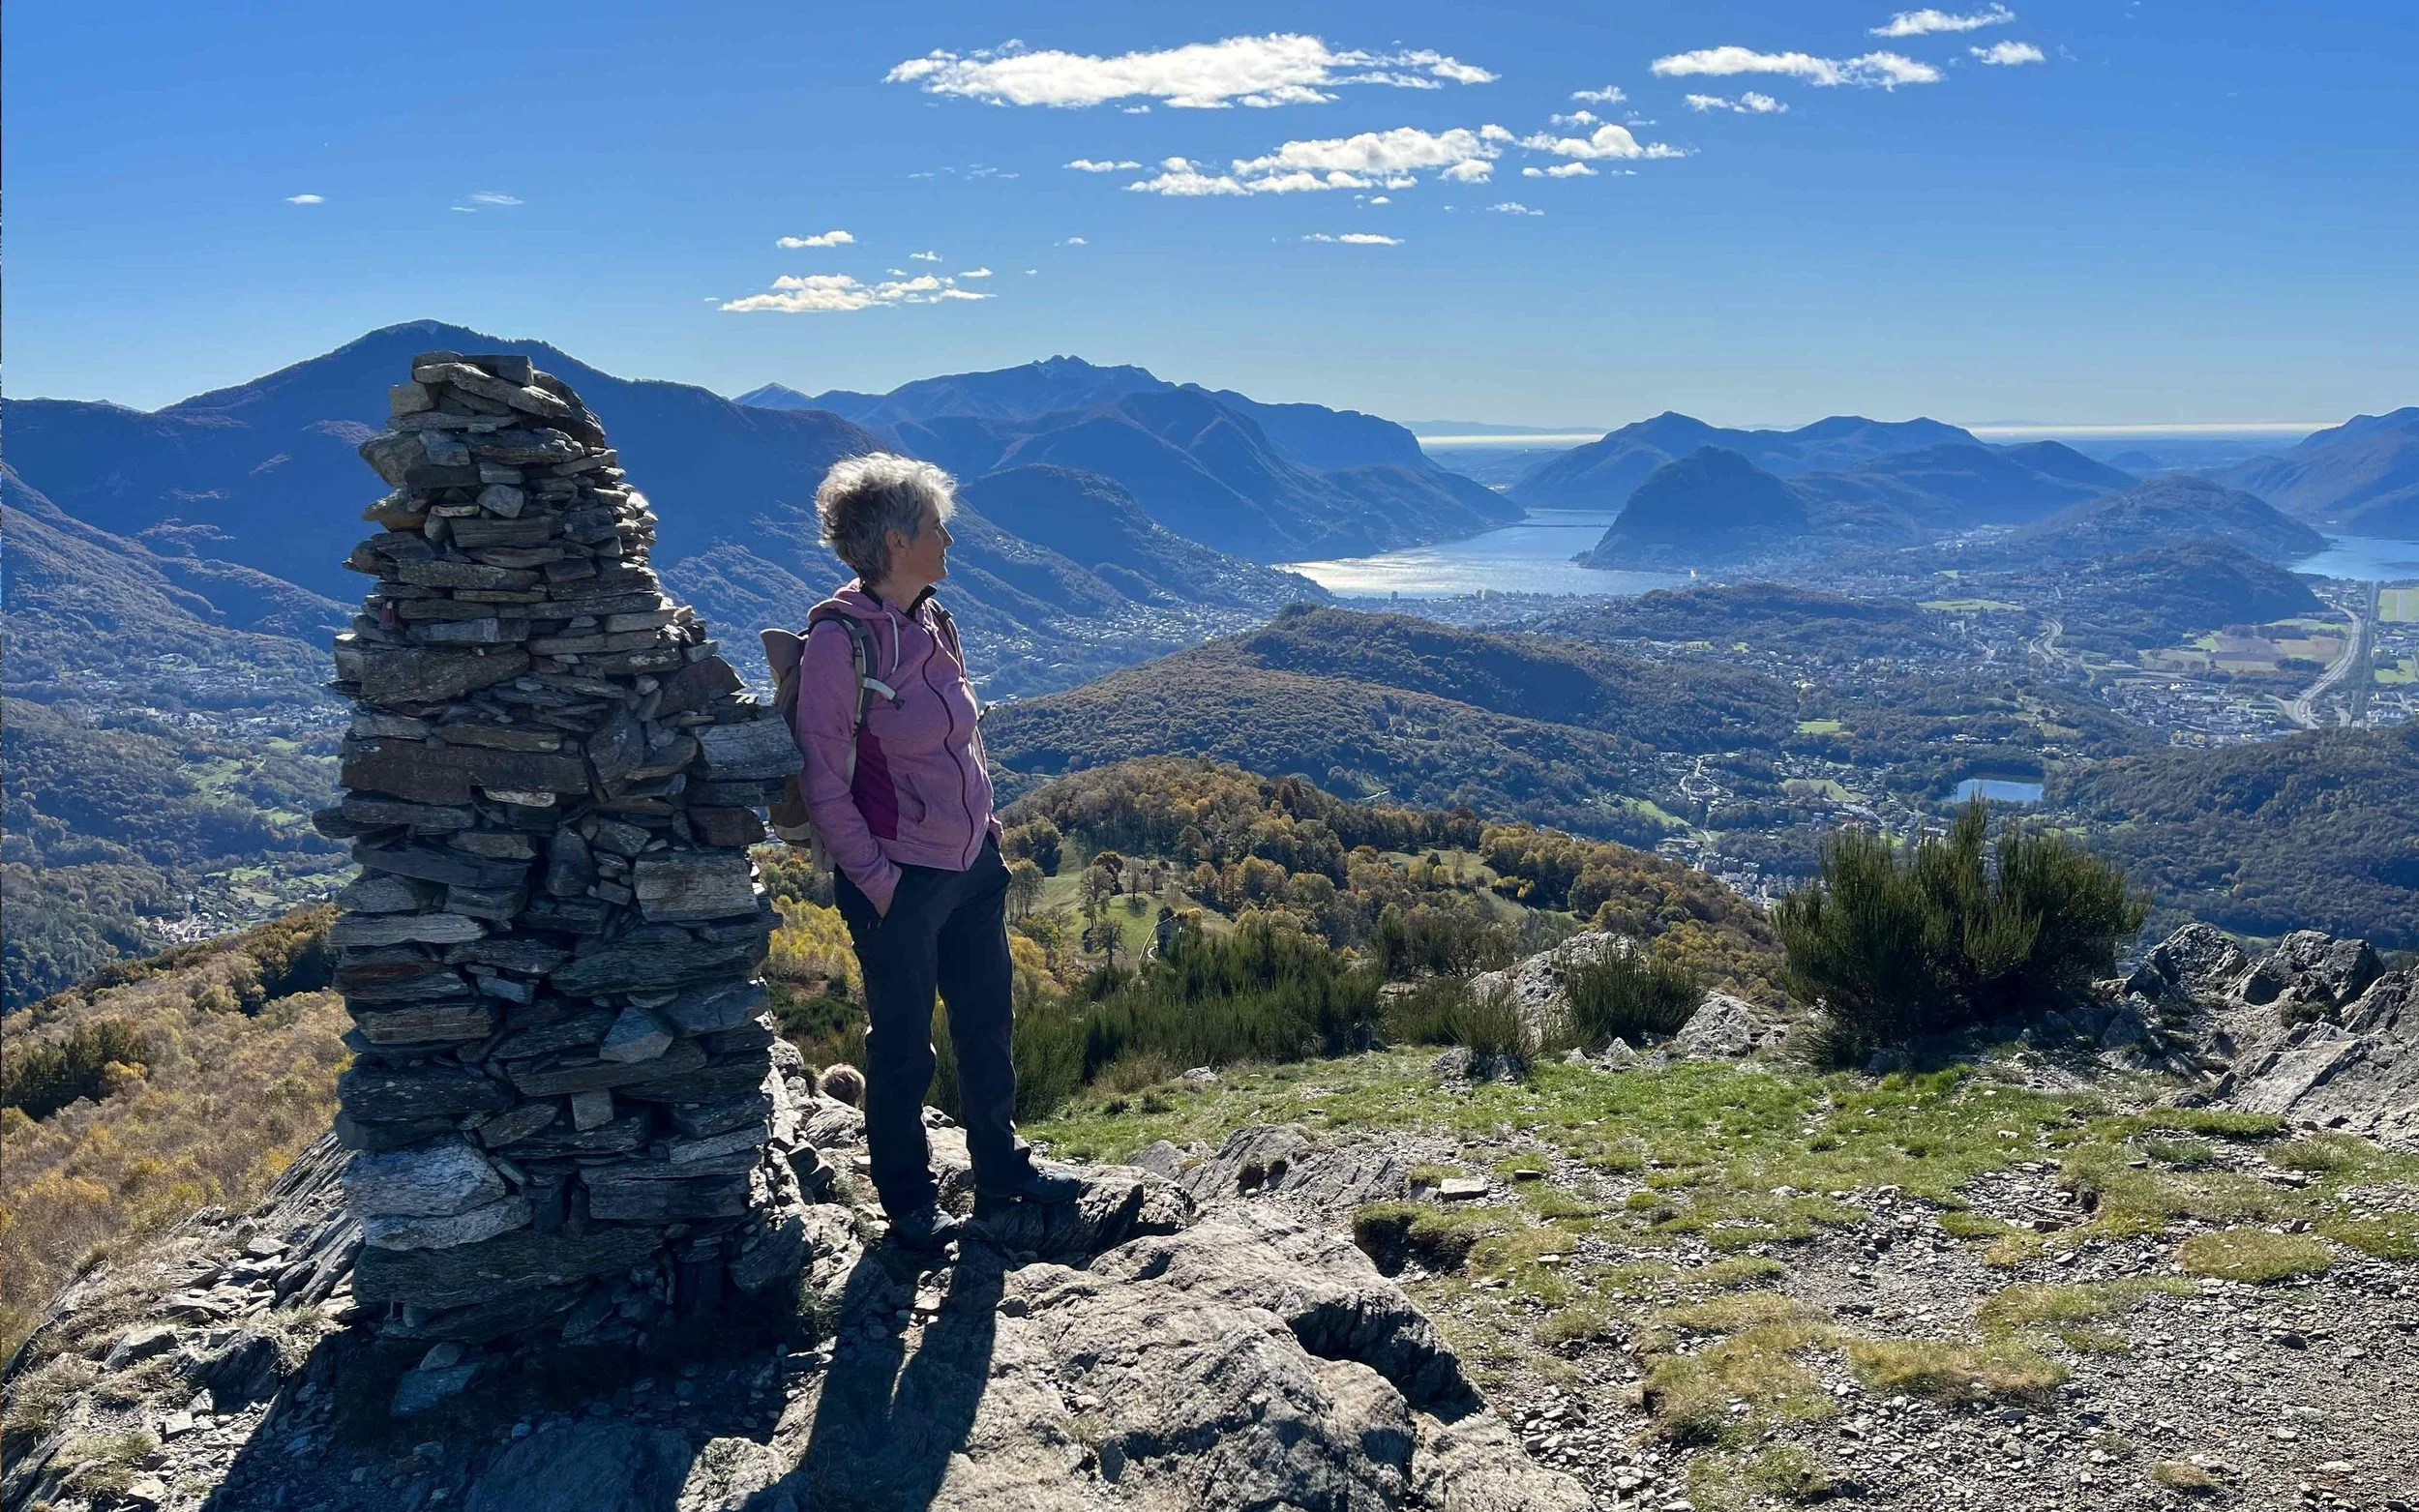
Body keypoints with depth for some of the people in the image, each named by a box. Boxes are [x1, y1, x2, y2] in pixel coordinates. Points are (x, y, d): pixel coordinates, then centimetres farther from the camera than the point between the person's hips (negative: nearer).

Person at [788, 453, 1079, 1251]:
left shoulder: (933, 625, 4)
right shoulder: (839, 639, -18)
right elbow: (823, 777, -17)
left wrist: (984, 825, 12)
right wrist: (873, 877, -16)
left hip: (972, 864, 7)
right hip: (900, 880, -7)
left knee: (986, 1025, 19)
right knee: (902, 1048, 10)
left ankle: (1000, 1167, 38)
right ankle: (908, 1202, 28)